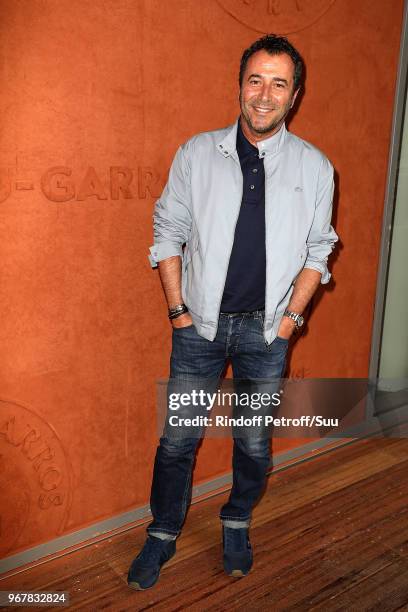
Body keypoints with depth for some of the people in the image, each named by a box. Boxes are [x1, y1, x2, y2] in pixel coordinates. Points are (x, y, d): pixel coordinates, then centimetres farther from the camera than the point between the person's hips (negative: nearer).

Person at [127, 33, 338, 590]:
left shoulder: (314, 166, -1)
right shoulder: (197, 153, -3)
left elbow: (317, 251, 5)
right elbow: (168, 233, 2)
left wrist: (291, 315, -3)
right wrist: (178, 310, -3)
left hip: (267, 329, 1)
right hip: (200, 323, 0)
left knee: (254, 443, 15)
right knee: (178, 439, 9)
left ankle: (237, 524, 42)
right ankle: (163, 534, 33)